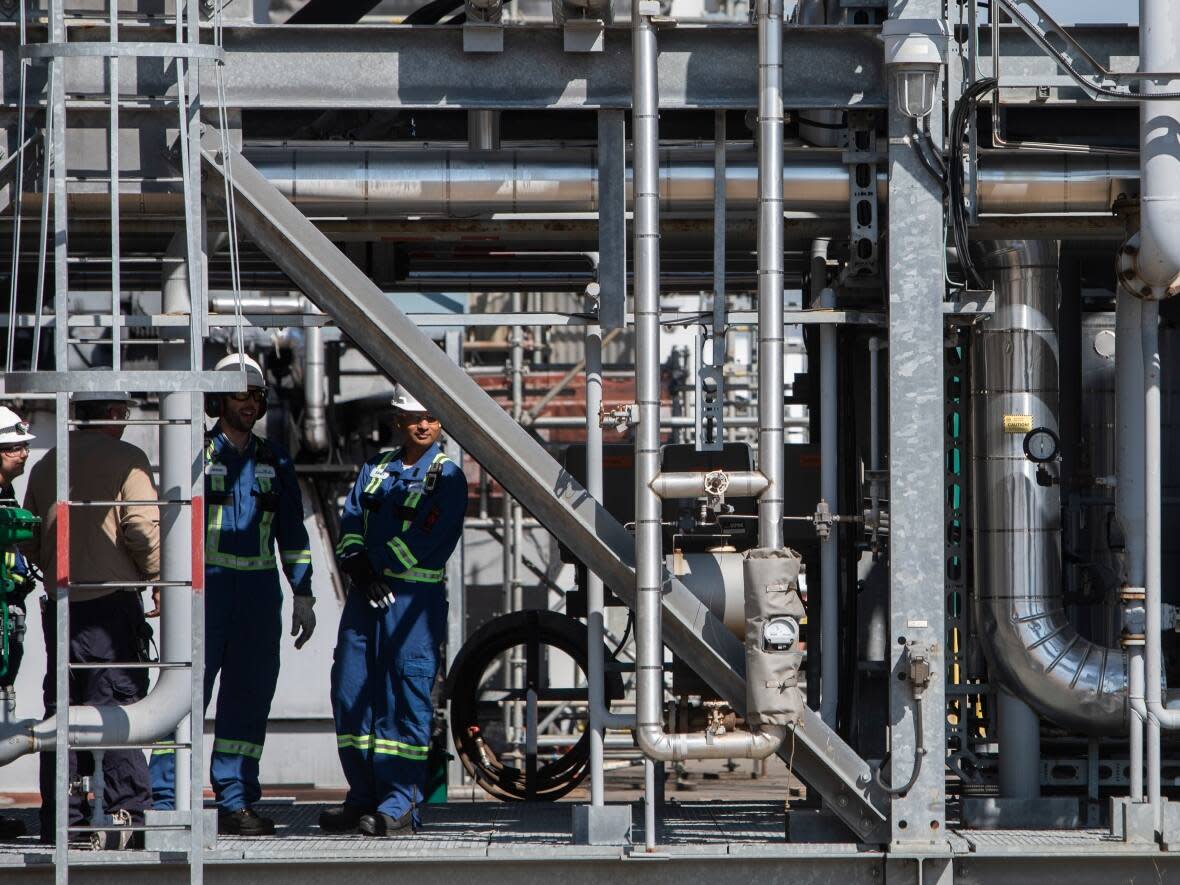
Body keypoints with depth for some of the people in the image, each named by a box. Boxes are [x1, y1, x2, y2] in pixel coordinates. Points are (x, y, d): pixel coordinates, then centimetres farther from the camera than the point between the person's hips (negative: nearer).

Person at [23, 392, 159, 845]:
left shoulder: (46, 464, 13)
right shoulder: (126, 460, -6)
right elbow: (143, 527, -13)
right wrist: (157, 577, 0)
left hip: (60, 601, 6)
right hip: (113, 599, -6)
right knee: (118, 703, -4)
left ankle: (61, 816, 8)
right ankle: (124, 809, -9)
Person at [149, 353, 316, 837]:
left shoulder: (273, 461, 16)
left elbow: (292, 532, 18)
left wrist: (303, 594, 11)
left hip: (259, 593, 5)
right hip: (206, 587, -5)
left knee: (248, 697, 5)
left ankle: (235, 804, 10)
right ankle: (166, 802, -10)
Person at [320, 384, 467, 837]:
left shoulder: (447, 477, 0)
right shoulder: (376, 469, 17)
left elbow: (426, 539, -11)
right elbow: (351, 520, 9)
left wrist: (374, 562, -10)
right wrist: (354, 560, -9)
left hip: (414, 596, -6)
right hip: (365, 594, 6)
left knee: (405, 697, -8)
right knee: (351, 692, 5)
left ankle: (400, 804, -8)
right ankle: (364, 796, 14)